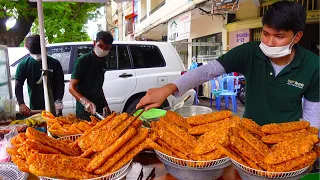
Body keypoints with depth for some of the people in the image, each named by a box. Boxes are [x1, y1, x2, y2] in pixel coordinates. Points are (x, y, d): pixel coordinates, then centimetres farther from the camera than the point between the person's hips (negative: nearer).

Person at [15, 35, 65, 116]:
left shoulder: (54, 63, -4)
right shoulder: (23, 65, 0)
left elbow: (60, 84, -4)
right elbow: (18, 86, -2)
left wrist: (58, 101, -17)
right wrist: (21, 104, -15)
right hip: (34, 108, 1)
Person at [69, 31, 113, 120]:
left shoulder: (102, 61, 8)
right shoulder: (82, 61, -13)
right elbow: (71, 87, -16)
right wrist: (85, 101, -33)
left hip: (99, 109, 7)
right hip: (84, 111, -7)